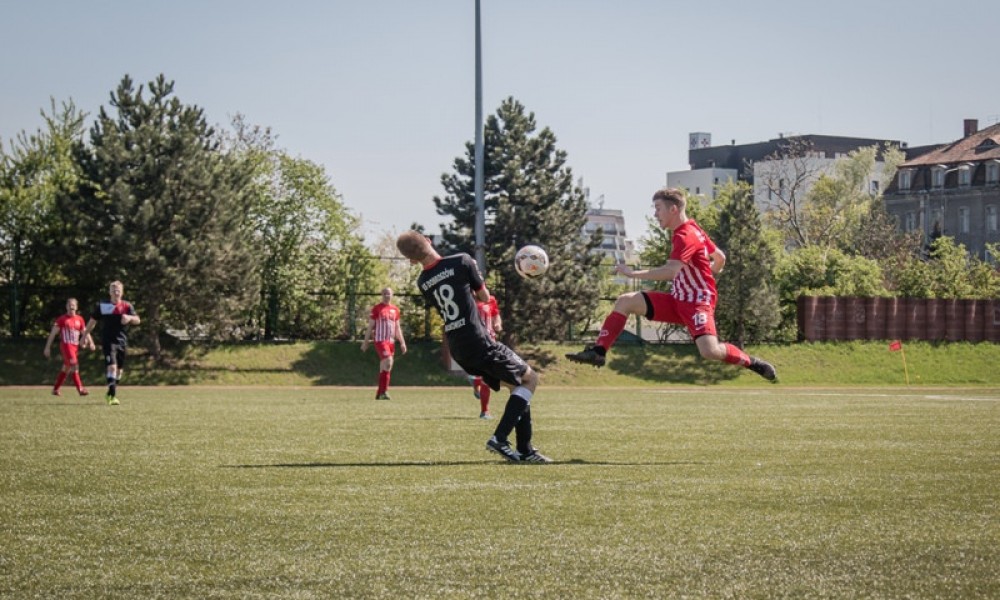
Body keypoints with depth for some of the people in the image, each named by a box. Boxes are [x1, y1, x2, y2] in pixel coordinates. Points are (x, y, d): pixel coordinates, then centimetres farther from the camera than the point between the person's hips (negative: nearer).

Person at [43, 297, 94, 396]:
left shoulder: (79, 319, 10)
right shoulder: (62, 319, -2)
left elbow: (85, 332, 13)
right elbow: (53, 333, 0)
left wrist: (90, 342, -5)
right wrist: (47, 347, -2)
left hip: (75, 346, 5)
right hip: (65, 345, -5)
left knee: (66, 369, 12)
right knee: (74, 364, -21)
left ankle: (55, 389, 25)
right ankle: (80, 388, -27)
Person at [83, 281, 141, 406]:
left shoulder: (127, 306, 5)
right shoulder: (102, 306, 4)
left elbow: (137, 320, -5)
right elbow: (93, 321, 13)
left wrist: (130, 317, -27)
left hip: (122, 342, 3)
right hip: (108, 342, -3)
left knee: (119, 369, 11)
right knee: (112, 366, -20)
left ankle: (110, 394, 30)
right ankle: (113, 396, -25)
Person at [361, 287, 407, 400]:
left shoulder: (395, 309, 14)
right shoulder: (377, 308, -1)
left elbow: (397, 327, 20)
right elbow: (370, 326, 1)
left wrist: (402, 342, 13)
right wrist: (365, 342, 0)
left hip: (391, 341, 6)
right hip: (380, 340, -6)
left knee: (384, 367, 8)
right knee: (388, 362, -21)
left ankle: (380, 393, 14)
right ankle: (384, 391, -19)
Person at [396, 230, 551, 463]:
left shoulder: (423, 283, 5)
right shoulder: (462, 262, -10)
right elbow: (485, 297, 3)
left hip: (458, 349, 6)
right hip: (480, 342, -6)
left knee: (518, 386, 19)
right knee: (530, 378, 8)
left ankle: (525, 451, 13)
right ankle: (500, 437, -7)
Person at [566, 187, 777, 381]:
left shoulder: (686, 237, -19)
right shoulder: (692, 229, 11)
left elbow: (670, 271, -32)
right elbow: (720, 258, 19)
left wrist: (633, 274, -29)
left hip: (697, 302, -10)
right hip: (678, 299, 10)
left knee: (710, 351, -29)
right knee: (625, 301, -2)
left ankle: (751, 363, -4)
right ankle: (598, 351, -7)